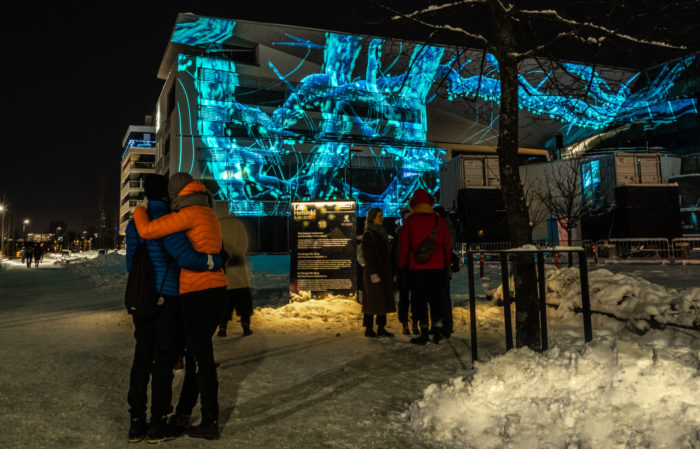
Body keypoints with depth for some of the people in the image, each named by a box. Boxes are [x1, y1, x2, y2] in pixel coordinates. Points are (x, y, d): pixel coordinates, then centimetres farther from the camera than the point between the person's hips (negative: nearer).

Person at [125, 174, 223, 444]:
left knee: (142, 358, 12)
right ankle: (158, 425, 7)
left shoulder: (133, 224, 11)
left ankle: (137, 424, 15)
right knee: (163, 360, 1)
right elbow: (187, 258, -23)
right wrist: (218, 260, -9)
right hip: (167, 299, -7)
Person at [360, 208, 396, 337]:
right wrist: (373, 273, -21)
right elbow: (367, 255, -15)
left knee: (383, 301, 9)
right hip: (374, 272, -8)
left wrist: (389, 272, 18)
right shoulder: (368, 234, -10)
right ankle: (369, 329, 3)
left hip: (384, 272, 8)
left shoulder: (381, 232, 15)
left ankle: (381, 328, 15)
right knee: (373, 301, -4)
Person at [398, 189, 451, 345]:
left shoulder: (409, 221, -3)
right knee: (436, 297, 12)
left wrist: (402, 266, 8)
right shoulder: (438, 220, 4)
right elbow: (446, 244, 8)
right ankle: (438, 330, 13)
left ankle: (424, 332, 2)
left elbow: (403, 245, 0)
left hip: (417, 266, -2)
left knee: (419, 298, 3)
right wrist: (447, 263, 16)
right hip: (437, 265, 3)